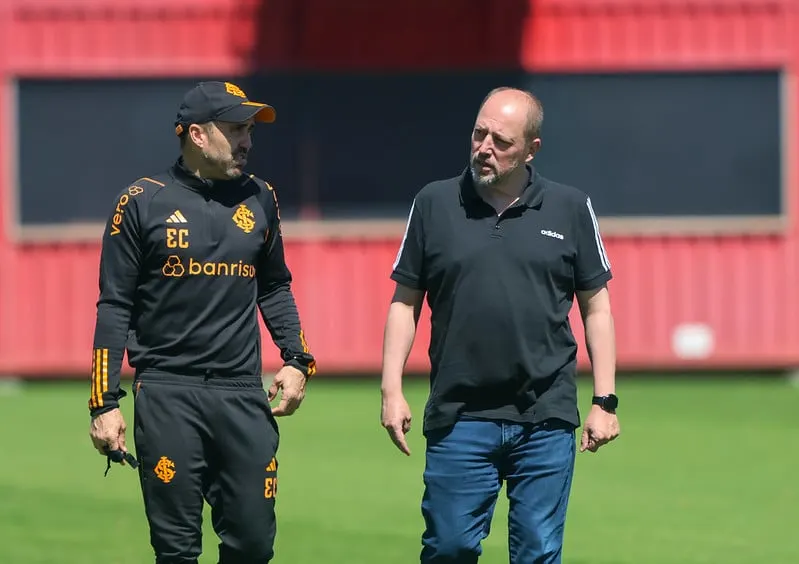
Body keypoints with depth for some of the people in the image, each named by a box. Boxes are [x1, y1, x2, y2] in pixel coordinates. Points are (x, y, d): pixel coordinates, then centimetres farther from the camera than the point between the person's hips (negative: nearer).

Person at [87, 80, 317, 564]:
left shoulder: (259, 199, 10)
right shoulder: (141, 202, -1)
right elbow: (115, 307, 0)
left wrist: (297, 360, 5)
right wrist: (104, 403, -6)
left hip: (244, 396, 3)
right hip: (167, 394, -3)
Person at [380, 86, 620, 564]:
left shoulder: (570, 209, 5)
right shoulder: (434, 205, 5)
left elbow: (596, 307, 9)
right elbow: (405, 302, 9)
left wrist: (605, 401, 3)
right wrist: (392, 390, 1)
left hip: (546, 419, 0)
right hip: (458, 416, 0)